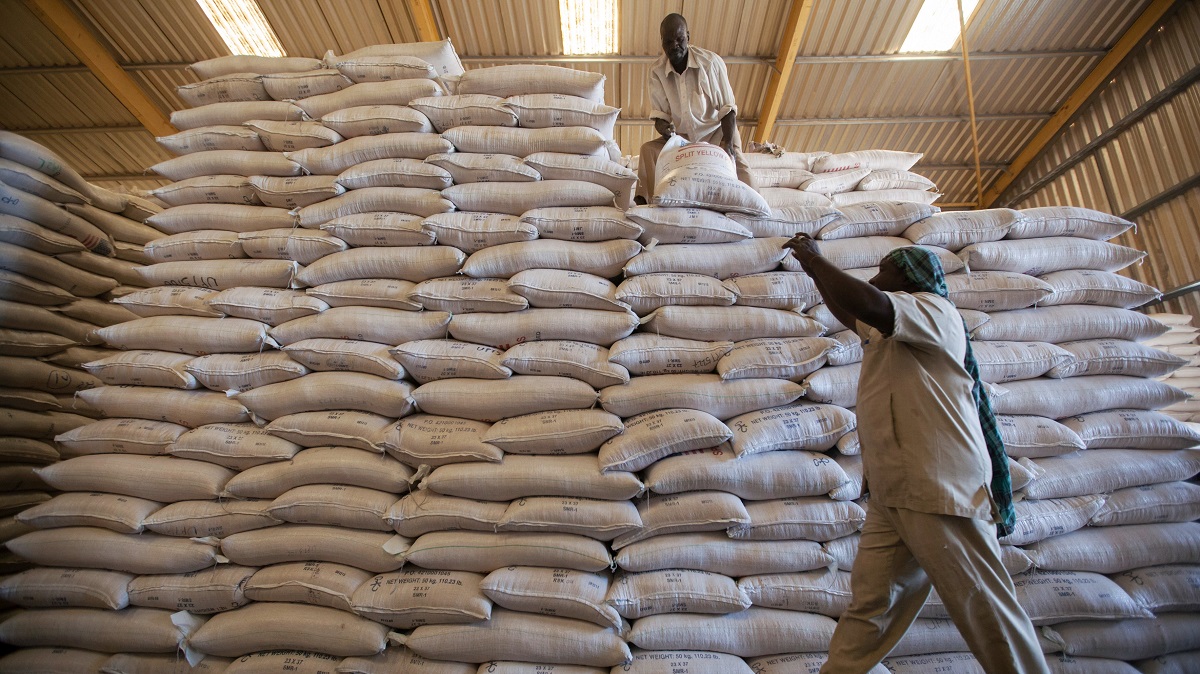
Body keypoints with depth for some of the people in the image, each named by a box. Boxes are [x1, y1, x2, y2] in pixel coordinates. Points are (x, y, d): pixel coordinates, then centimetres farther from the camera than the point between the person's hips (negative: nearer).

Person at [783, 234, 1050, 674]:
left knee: (987, 613, 2)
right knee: (868, 604, 7)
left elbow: (868, 304, -23)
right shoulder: (886, 331, 23)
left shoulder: (933, 307, -3)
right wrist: (814, 271, 35)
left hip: (939, 490, -9)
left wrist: (816, 259, -10)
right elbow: (848, 313, 40)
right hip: (890, 495, 9)